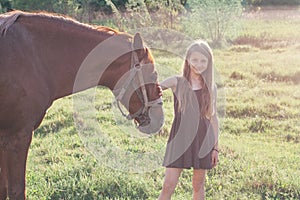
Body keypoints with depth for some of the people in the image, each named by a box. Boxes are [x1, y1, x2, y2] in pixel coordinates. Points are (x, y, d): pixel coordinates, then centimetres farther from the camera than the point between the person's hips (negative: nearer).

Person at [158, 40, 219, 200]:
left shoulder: (210, 87, 4)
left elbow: (213, 118, 7)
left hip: (203, 141, 2)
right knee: (168, 186, -6)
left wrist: (215, 147, 5)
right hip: (179, 140, -2)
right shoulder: (177, 82, -1)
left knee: (198, 186, 10)